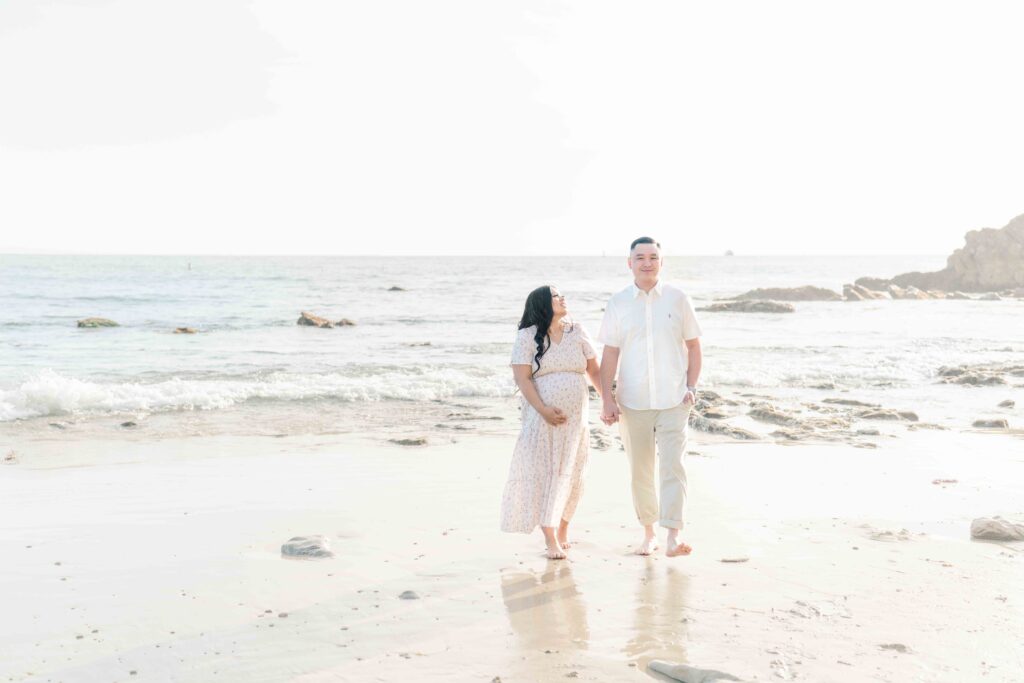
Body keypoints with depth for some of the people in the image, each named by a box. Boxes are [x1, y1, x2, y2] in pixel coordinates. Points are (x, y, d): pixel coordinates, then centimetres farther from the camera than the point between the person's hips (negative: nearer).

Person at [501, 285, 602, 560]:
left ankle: (562, 531, 23)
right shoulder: (527, 336, -2)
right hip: (542, 417, -3)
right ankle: (551, 539, -2)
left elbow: (594, 371, 11)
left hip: (575, 417, 3)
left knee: (570, 475, 7)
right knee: (544, 472, -5)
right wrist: (543, 410, -18)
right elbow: (522, 378, -8)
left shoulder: (577, 332, 9)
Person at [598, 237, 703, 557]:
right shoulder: (617, 303, 2)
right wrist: (607, 399, -2)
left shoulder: (678, 299, 1)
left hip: (673, 400, -1)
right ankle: (648, 533, 24)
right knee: (640, 470, 10)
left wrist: (692, 387, -2)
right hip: (632, 401, 2)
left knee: (672, 467, -11)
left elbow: (693, 347, 7)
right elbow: (610, 353, 4)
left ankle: (673, 538, -14)